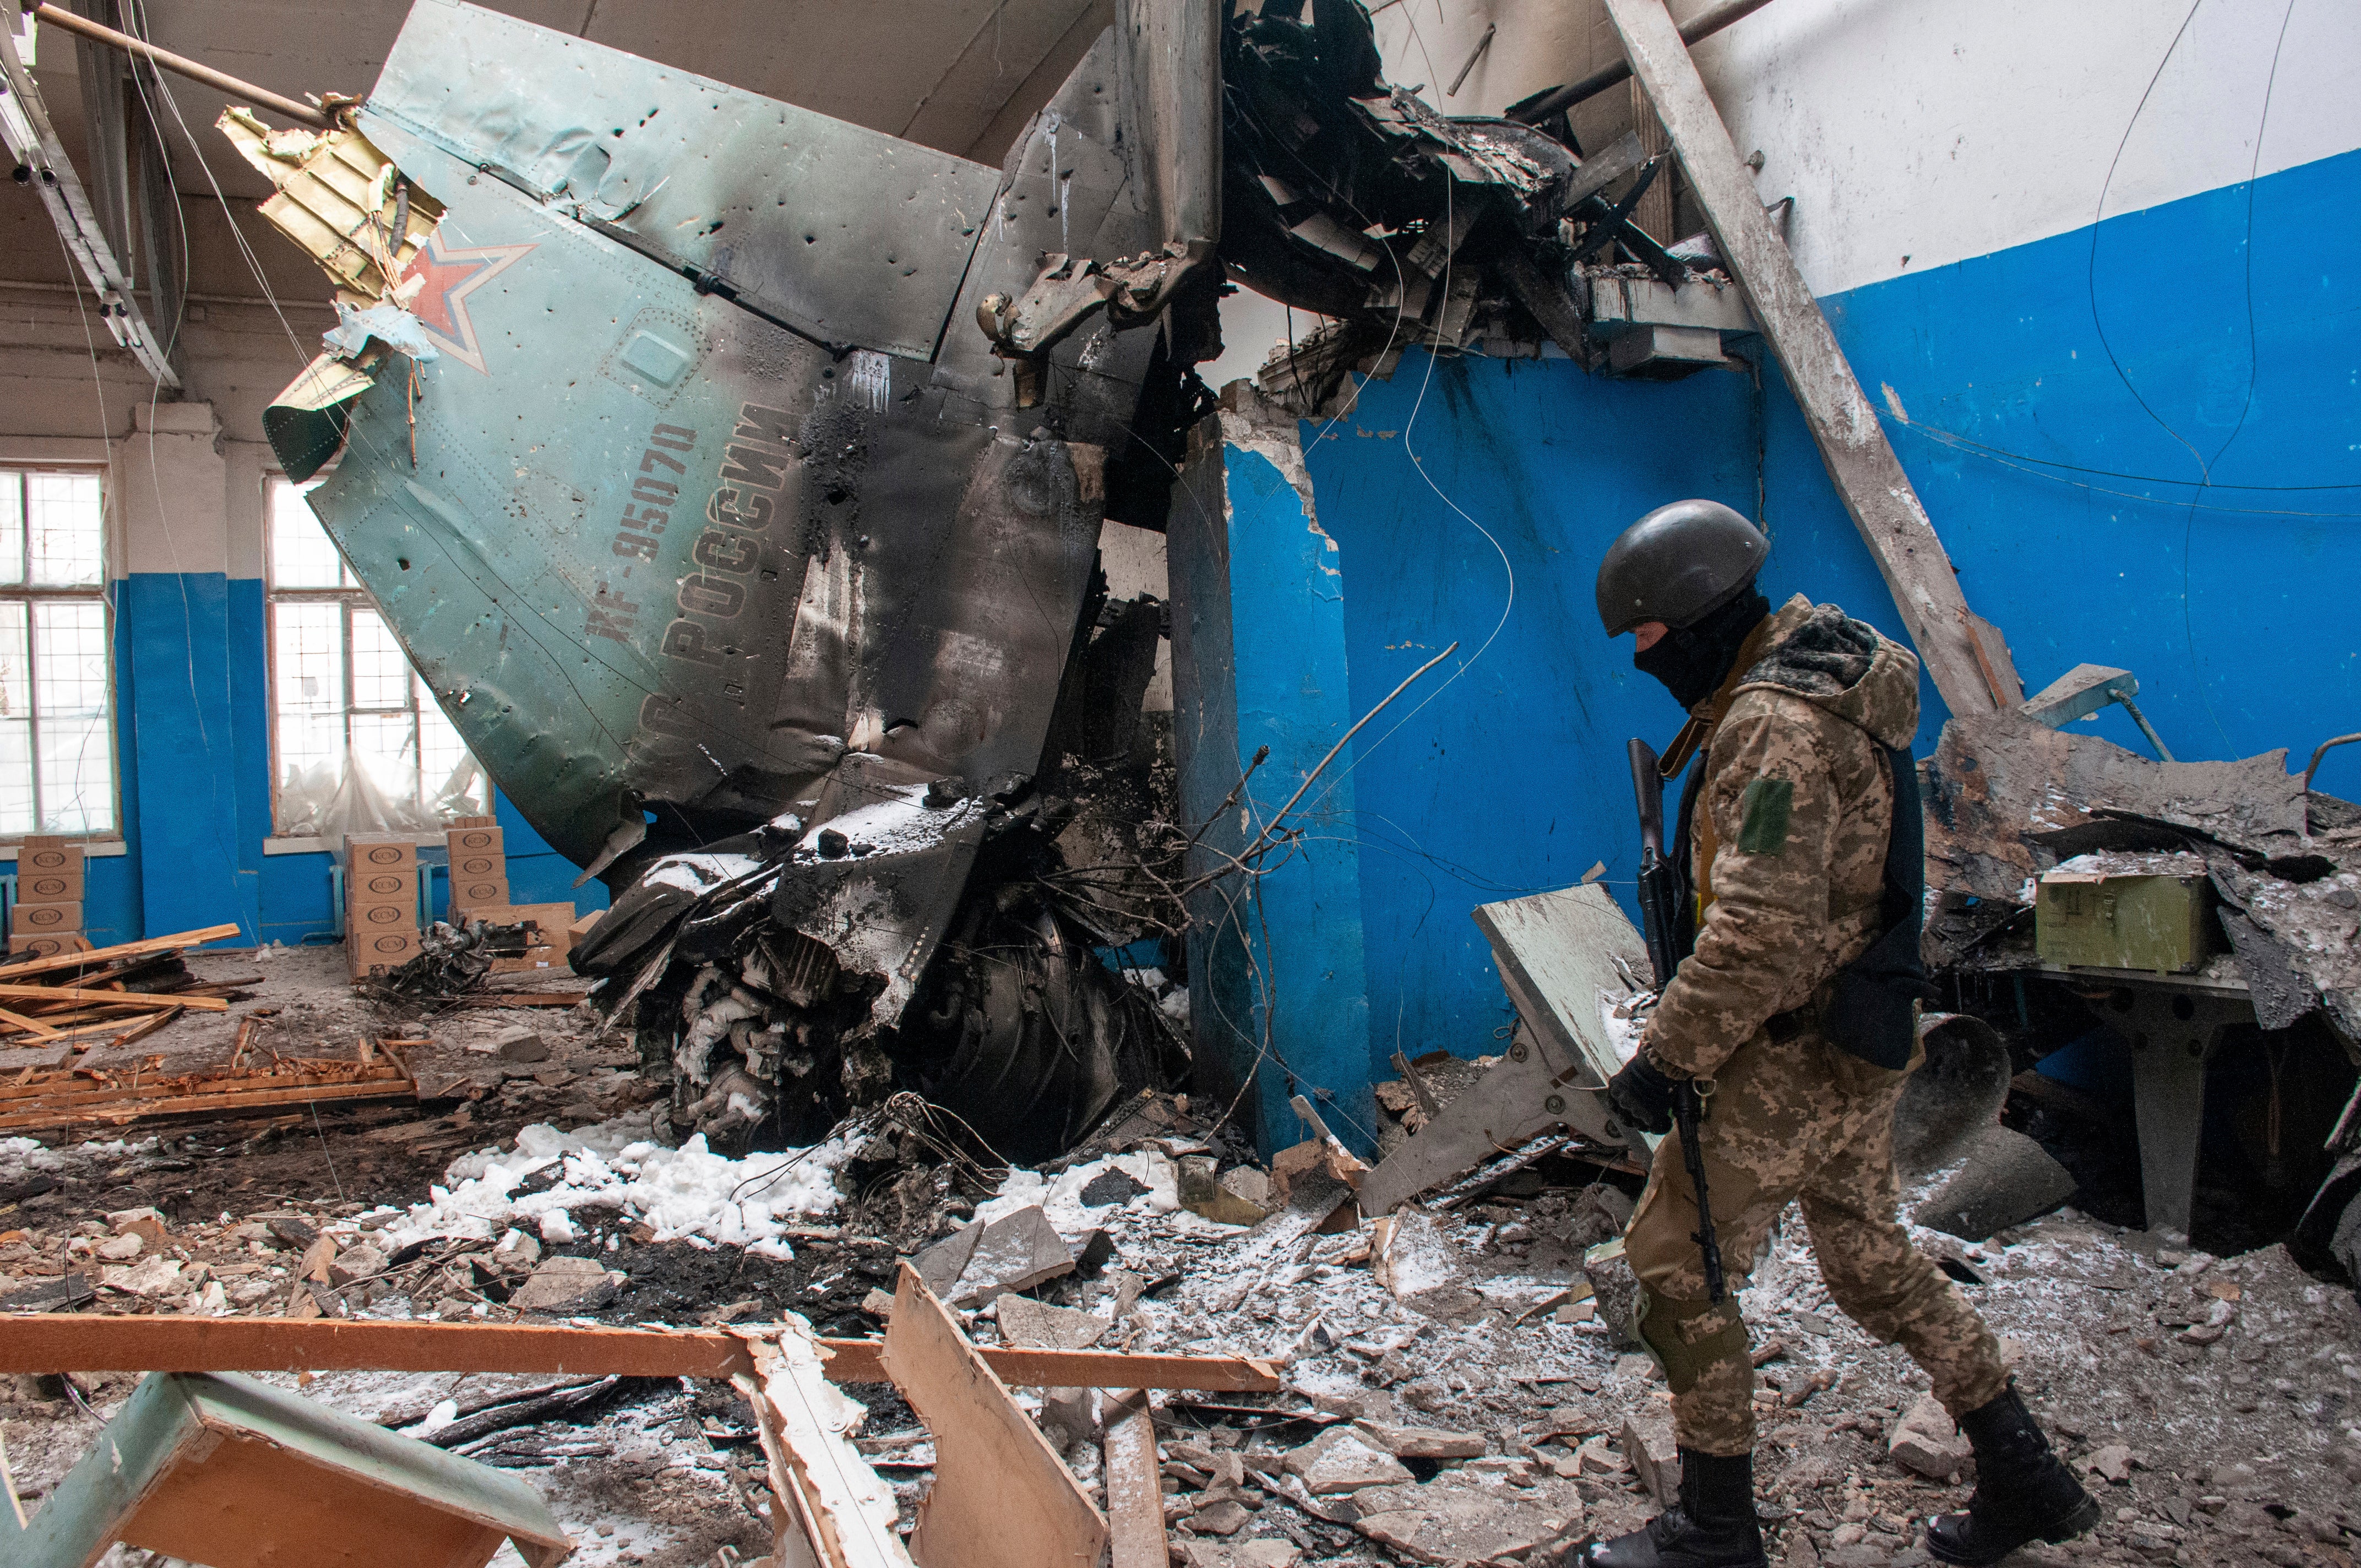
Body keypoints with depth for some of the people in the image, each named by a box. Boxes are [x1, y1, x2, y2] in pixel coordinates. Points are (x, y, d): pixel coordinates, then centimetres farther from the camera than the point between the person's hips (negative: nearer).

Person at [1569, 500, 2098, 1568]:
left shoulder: (1776, 725, -23)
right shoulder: (1815, 679, 10)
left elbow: (1760, 933, -30)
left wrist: (1662, 1059, -22)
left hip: (1795, 1055, -10)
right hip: (1856, 1046, 10)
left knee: (1675, 1263, 1)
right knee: (1869, 1253, 21)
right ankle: (2023, 1478, 31)